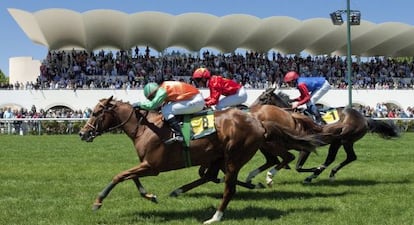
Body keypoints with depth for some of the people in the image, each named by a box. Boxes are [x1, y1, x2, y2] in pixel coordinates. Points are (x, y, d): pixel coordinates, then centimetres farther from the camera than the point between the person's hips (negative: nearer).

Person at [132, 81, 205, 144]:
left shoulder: (162, 90, -14)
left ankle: (178, 135, -16)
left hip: (195, 102, -10)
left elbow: (152, 105, -16)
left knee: (166, 110, -12)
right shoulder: (165, 87, 13)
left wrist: (139, 104, -3)